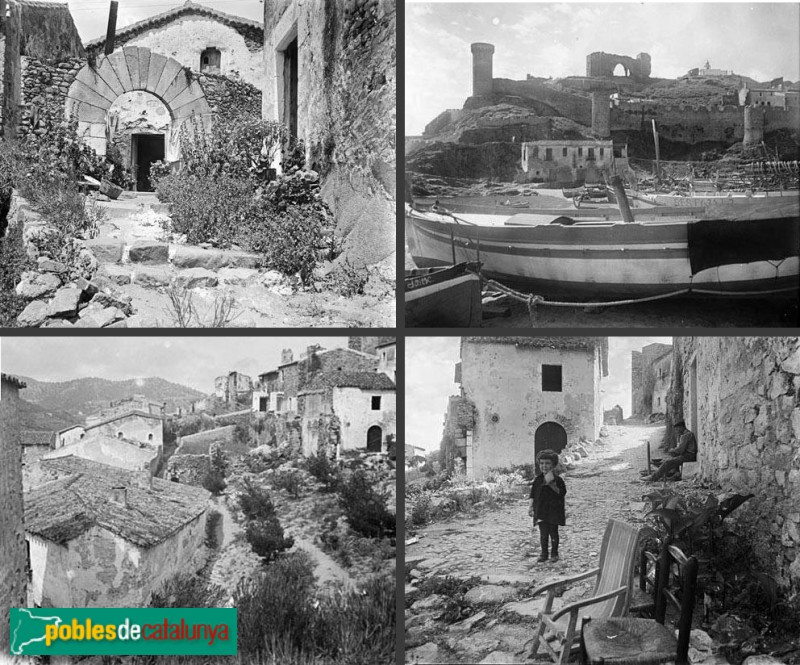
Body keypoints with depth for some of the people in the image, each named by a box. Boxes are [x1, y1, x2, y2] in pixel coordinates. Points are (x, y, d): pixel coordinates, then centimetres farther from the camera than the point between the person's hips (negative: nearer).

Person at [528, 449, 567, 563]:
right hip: (541, 510, 2)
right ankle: (544, 554, 13)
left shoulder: (557, 479, -7)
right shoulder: (538, 479, 4)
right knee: (543, 533, 2)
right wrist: (531, 507, 4)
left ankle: (554, 553, 20)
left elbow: (562, 493, -11)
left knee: (553, 532, 6)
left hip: (554, 510, -2)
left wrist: (553, 486, -23)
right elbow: (533, 494, 9)